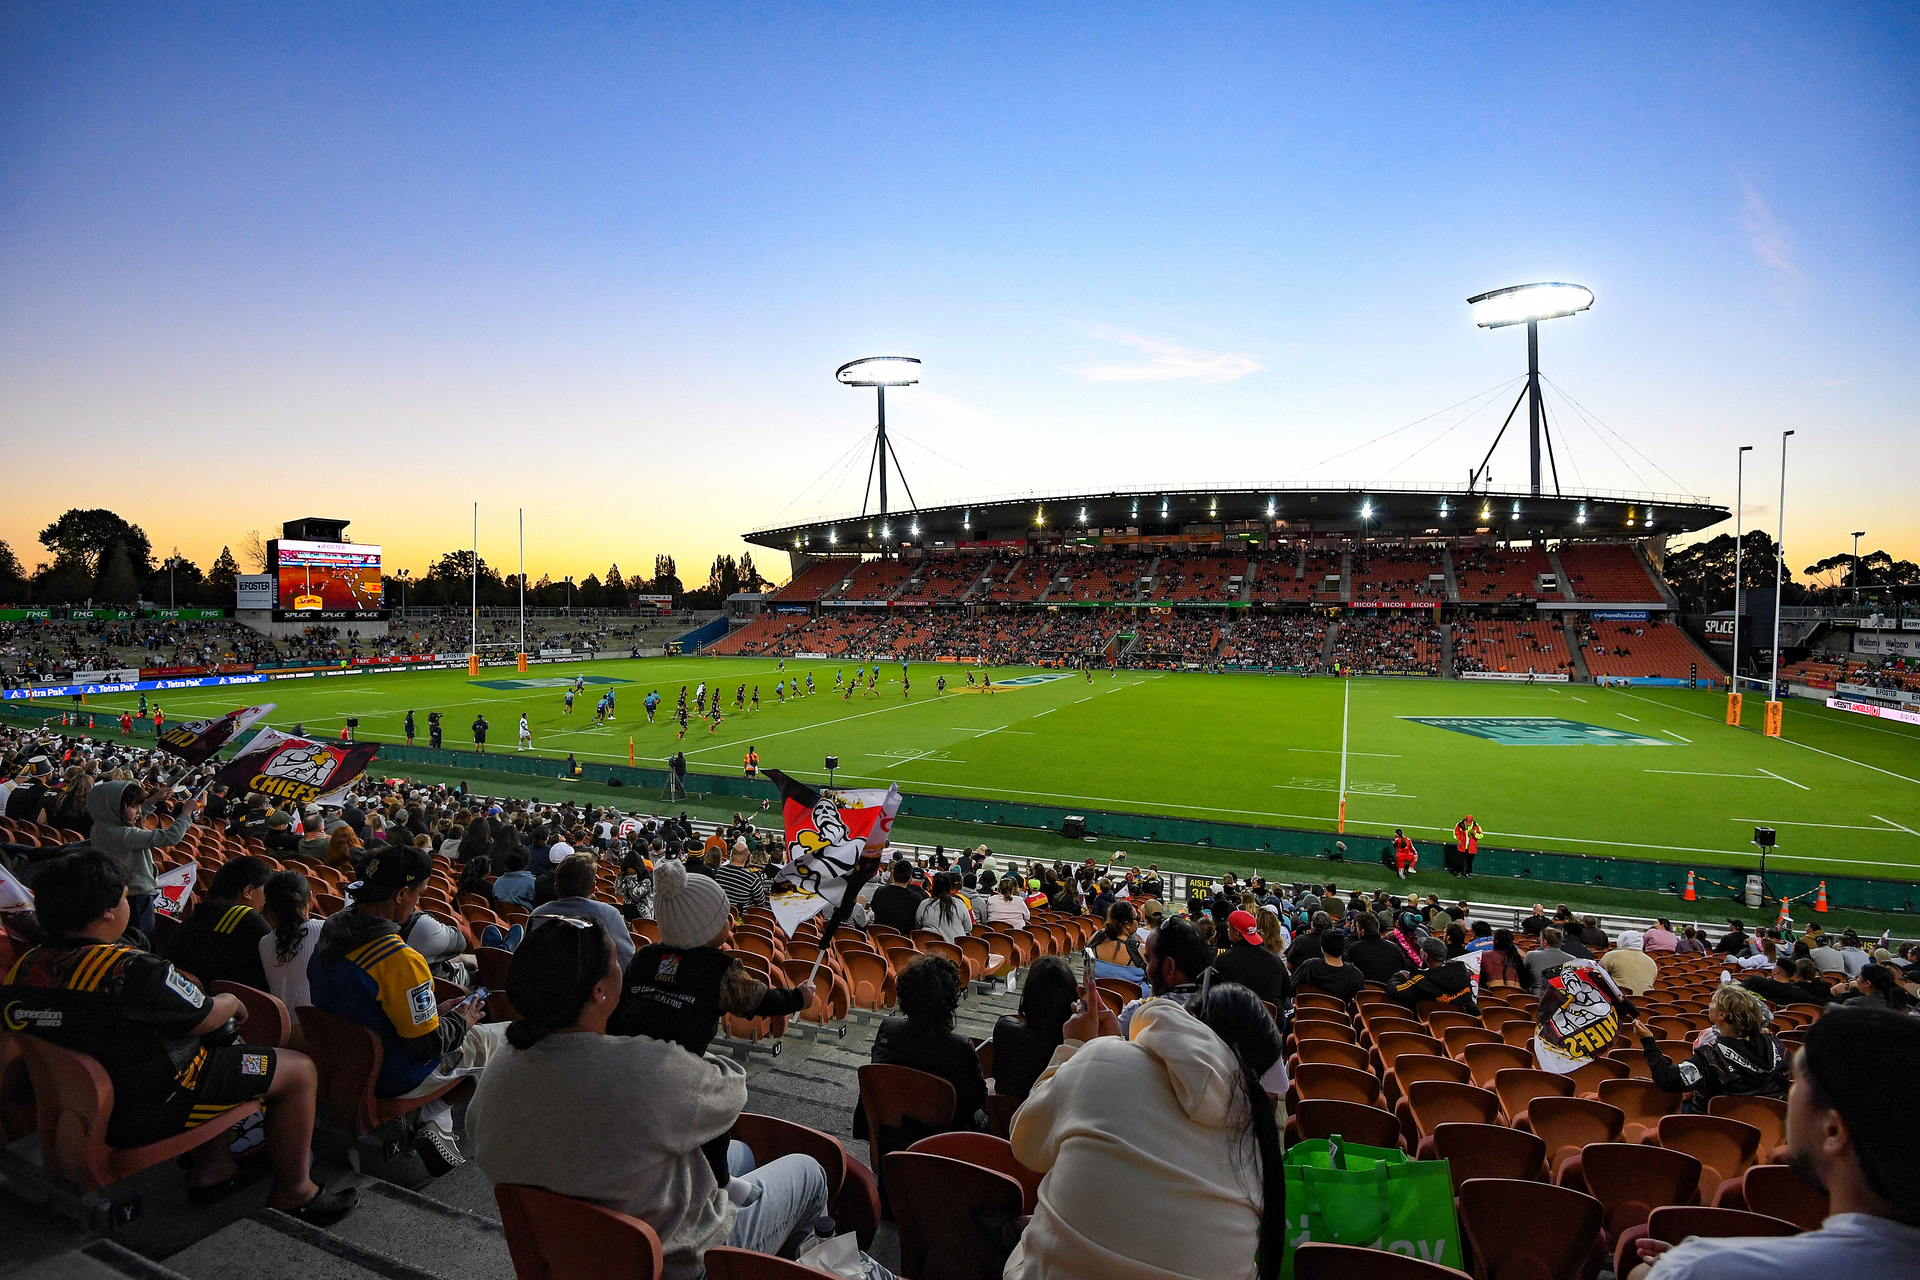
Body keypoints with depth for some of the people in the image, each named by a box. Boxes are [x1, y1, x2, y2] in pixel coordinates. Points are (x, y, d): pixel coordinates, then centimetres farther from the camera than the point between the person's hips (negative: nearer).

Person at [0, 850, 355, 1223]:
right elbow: (207, 1017, -17)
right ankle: (293, 1191, 14)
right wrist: (232, 1003, 5)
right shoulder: (132, 969, -30)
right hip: (148, 1110, -9)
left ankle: (213, 1167, 34)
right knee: (299, 1070, 0)